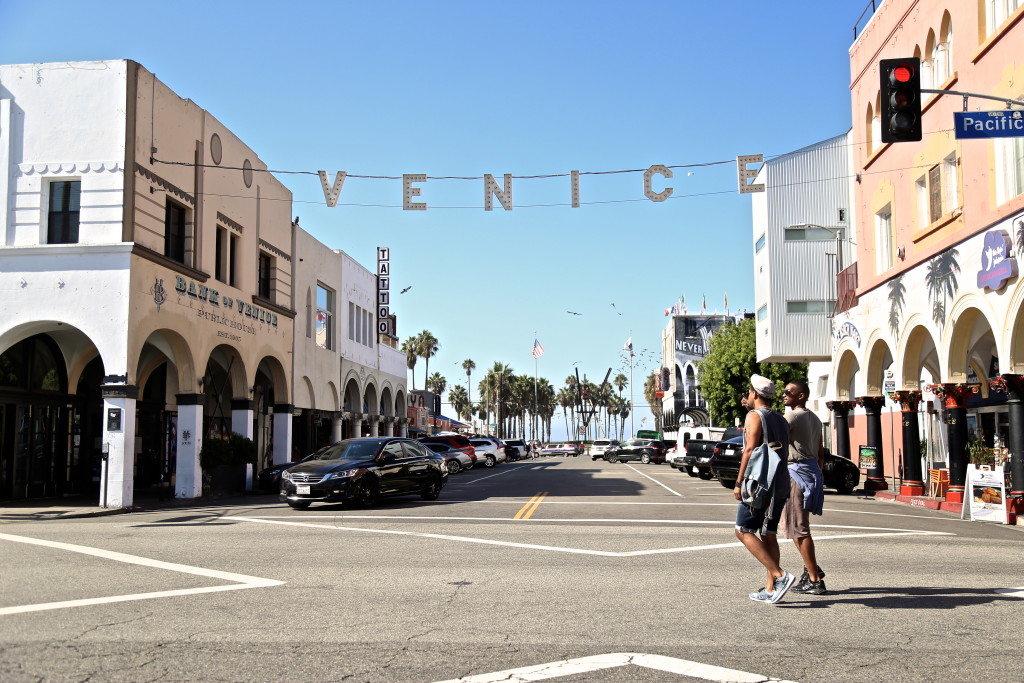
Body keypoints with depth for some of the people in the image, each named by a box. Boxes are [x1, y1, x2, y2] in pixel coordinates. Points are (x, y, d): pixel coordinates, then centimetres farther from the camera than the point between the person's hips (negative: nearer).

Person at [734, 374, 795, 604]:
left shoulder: (754, 416, -7)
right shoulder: (781, 420, 18)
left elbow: (750, 450, -16)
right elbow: (785, 453, 17)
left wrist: (738, 483, -14)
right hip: (781, 484, 8)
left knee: (743, 531, -4)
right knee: (768, 535, 10)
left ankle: (779, 576, -14)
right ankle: (770, 590, 8)